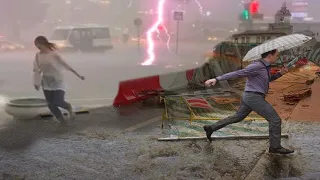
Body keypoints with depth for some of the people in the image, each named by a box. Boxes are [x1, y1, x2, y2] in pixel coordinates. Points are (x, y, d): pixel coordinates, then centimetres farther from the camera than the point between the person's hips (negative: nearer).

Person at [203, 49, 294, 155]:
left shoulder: (264, 66, 12)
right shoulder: (256, 66, -18)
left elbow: (266, 80, 29)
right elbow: (237, 74, -21)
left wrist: (280, 73, 14)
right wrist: (216, 79, -23)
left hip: (250, 97, 10)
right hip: (255, 98, -10)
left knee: (237, 117, 20)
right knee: (275, 119, -3)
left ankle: (211, 128, 21)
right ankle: (275, 146, 6)